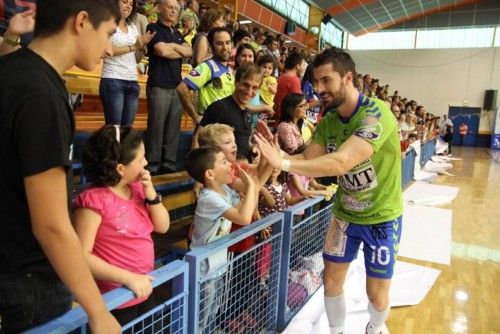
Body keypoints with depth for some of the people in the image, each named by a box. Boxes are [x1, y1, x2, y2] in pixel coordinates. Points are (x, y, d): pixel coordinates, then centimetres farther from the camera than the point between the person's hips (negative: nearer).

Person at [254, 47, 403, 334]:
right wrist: (278, 154, -29)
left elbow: (342, 162, -38)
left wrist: (284, 163, -43)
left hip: (381, 217, -5)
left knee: (377, 293, 9)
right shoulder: (328, 121, -5)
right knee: (331, 279, 9)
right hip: (345, 213, 5)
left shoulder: (376, 113, -27)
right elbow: (308, 159, -10)